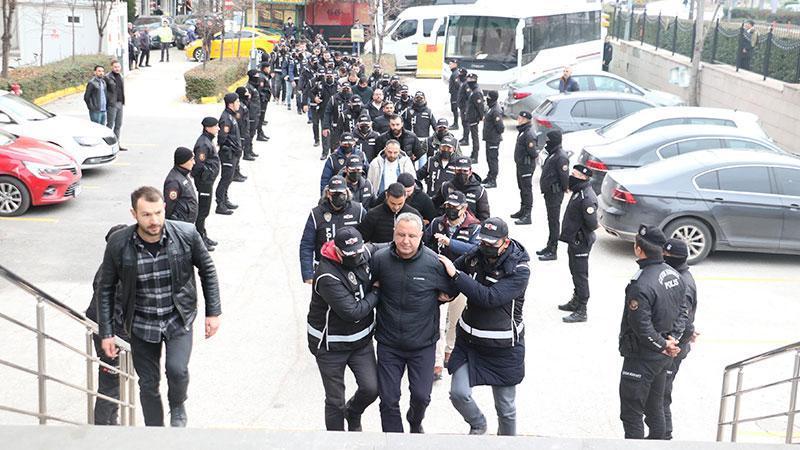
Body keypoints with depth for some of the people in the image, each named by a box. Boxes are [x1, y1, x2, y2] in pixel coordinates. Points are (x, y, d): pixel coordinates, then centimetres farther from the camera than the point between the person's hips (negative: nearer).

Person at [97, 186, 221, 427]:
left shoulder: (186, 235, -16)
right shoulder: (118, 244, -16)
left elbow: (207, 271, 1)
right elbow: (106, 288, -2)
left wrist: (213, 312, 1)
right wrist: (106, 332, -2)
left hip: (179, 319, -1)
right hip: (142, 324, 1)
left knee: (177, 369, -20)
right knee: (148, 385, 8)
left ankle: (178, 407, 14)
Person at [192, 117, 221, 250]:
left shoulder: (208, 140, 10)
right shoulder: (203, 144, -22)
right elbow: (198, 164, -26)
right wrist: (209, 171, -14)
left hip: (208, 180, 10)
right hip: (205, 180, -10)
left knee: (203, 210, 19)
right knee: (203, 210, -1)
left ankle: (203, 236, 30)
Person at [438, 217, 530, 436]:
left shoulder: (519, 270, -18)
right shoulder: (475, 256, -6)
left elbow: (489, 297, -31)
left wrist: (456, 274, -30)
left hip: (503, 347, -3)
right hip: (469, 339, 3)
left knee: (505, 407, 9)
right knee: (458, 393, -6)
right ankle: (477, 425, 26)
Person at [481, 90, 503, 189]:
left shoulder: (496, 111, -23)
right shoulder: (492, 108, 10)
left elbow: (500, 127, -24)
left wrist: (496, 134, -9)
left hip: (494, 140, -10)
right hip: (489, 139, 10)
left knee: (493, 159, -5)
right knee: (489, 158, 20)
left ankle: (493, 181, 0)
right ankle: (490, 177, 32)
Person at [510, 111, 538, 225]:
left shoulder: (529, 134, -22)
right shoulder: (522, 131, 12)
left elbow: (532, 152, -24)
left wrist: (536, 154, -5)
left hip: (527, 166, -10)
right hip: (521, 164, 11)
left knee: (527, 190, -6)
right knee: (522, 188, 20)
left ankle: (527, 216, -4)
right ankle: (522, 211, 33)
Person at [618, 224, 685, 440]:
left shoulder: (641, 286, -28)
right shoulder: (674, 275, -1)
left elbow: (642, 327, -26)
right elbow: (681, 311, 9)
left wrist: (663, 345, -11)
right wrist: (671, 340, 4)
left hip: (642, 358, -8)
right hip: (664, 357, 8)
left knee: (631, 412, 4)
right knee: (655, 406, 23)